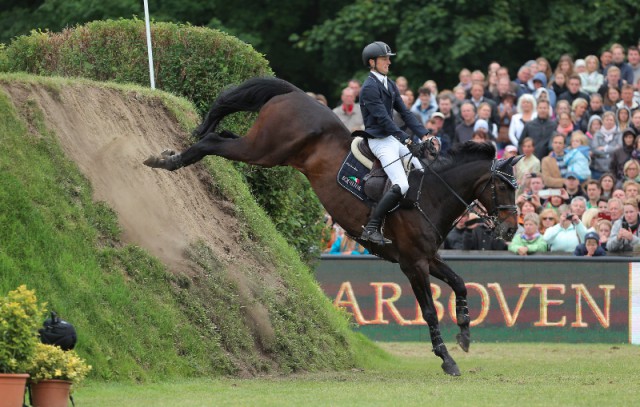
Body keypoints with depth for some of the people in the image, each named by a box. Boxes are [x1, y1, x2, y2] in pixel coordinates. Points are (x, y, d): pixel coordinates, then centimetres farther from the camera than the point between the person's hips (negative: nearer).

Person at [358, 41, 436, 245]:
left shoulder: (389, 85, 12)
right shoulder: (370, 88, -16)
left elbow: (405, 113, 12)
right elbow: (383, 119, -23)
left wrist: (426, 136, 2)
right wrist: (408, 141, -28)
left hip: (394, 138, 9)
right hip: (380, 142, -9)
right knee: (401, 186, -21)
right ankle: (371, 228, -16)